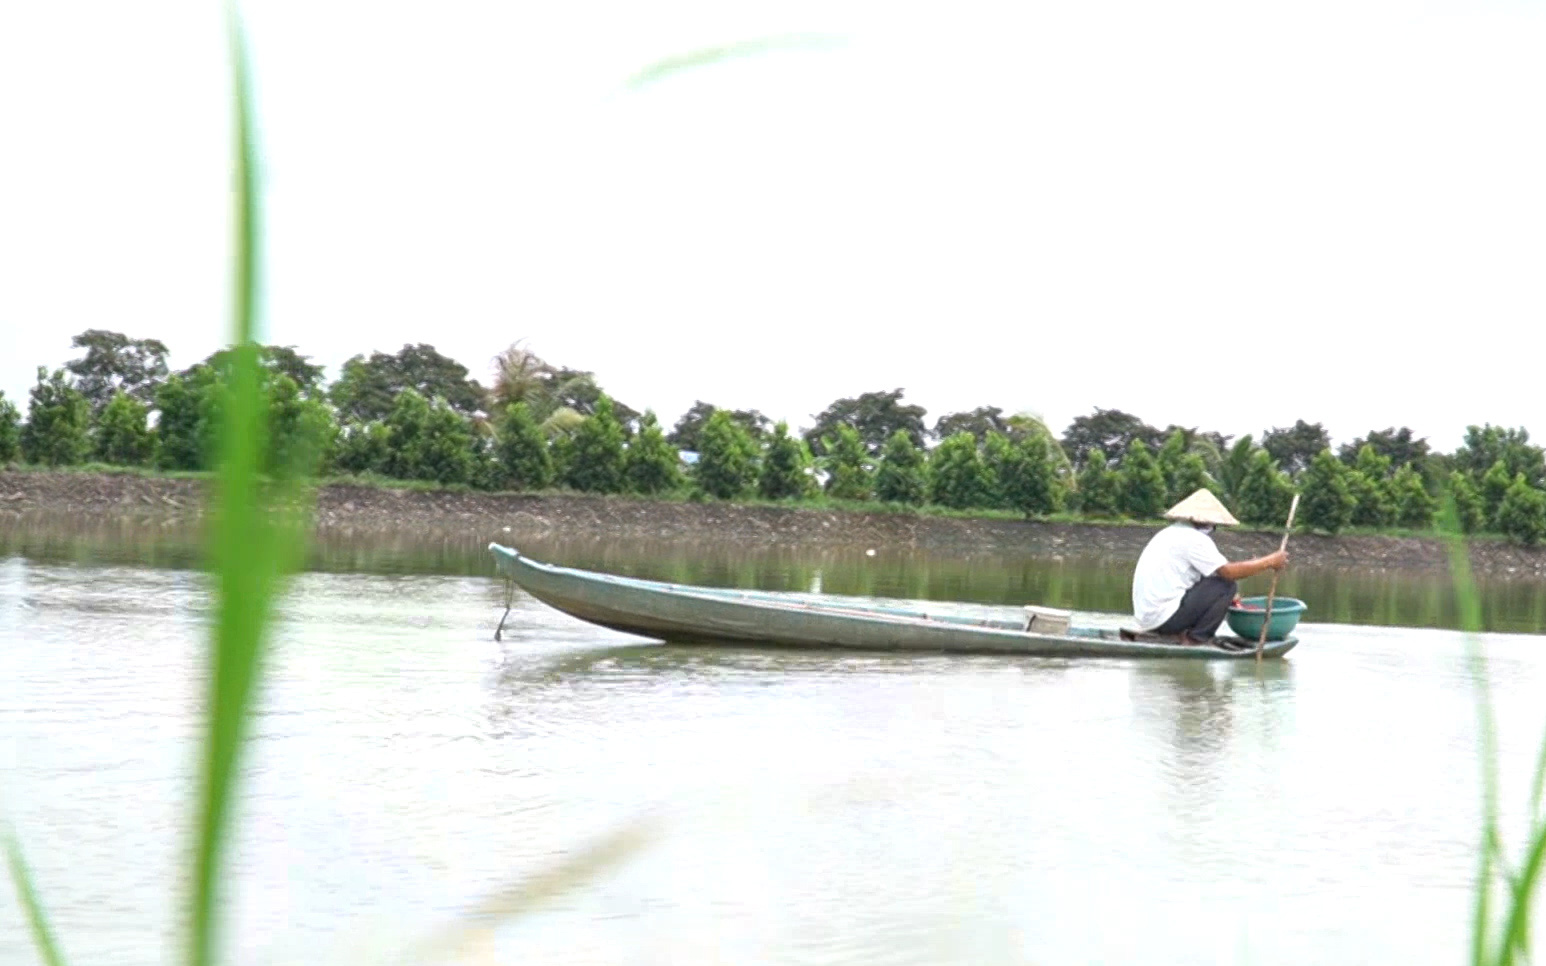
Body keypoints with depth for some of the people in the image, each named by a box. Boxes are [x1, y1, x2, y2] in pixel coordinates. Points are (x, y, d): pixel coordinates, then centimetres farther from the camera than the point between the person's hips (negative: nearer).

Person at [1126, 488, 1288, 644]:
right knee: (1227, 585, -5)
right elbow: (1229, 571, -16)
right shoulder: (1194, 538, -9)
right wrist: (1270, 562, -6)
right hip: (1165, 618, -9)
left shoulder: (1170, 533, 20)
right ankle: (1196, 639, -4)